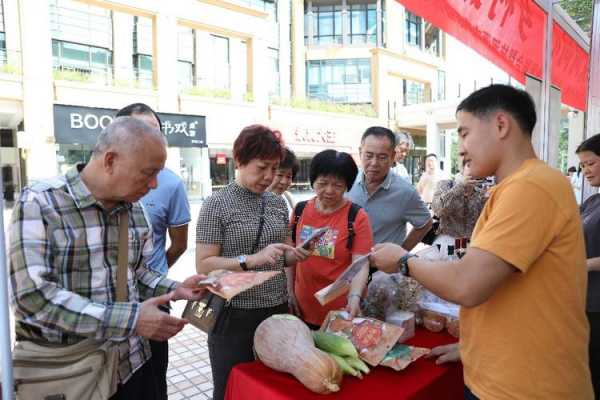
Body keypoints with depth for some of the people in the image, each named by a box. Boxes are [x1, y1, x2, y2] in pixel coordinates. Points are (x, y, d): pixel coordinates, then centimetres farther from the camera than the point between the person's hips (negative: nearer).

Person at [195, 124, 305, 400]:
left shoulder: (277, 203, 5)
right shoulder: (217, 205, -10)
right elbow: (204, 265, -14)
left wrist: (297, 255, -7)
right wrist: (253, 259, -26)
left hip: (277, 309, 5)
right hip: (234, 315, -5)